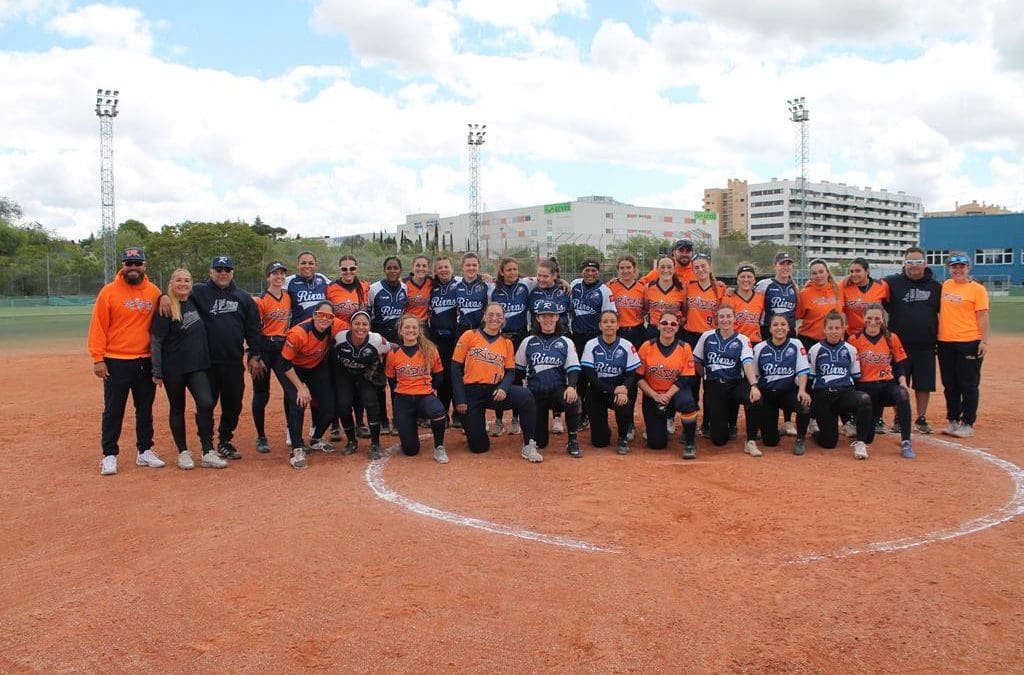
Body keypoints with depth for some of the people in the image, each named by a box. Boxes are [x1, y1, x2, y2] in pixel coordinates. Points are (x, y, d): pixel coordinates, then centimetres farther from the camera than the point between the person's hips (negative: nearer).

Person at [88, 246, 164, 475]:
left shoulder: (154, 292, 5)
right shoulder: (109, 292, -5)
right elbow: (98, 327, -6)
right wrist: (98, 359, -10)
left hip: (146, 361, 3)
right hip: (116, 362, -3)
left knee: (145, 409, 11)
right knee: (113, 411, 4)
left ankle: (145, 452, 22)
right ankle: (109, 456, 11)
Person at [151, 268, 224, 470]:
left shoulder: (195, 302, 6)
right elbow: (156, 342, -8)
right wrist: (157, 372, -10)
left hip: (197, 365, 4)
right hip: (173, 368, -4)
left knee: (206, 404, -11)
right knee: (177, 409, 8)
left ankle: (207, 453, -4)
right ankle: (183, 453, 19)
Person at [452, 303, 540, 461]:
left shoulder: (507, 343, 11)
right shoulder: (469, 336, 2)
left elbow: (510, 372, 7)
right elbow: (456, 368, -1)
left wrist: (503, 388, -17)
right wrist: (459, 399, -9)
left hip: (495, 391, 2)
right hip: (471, 393, -2)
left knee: (526, 396, -29)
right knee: (479, 447, -4)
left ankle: (529, 446, -21)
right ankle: (473, 427, 33)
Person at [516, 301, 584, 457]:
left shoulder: (566, 342, 7)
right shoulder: (528, 342, 10)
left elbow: (573, 369, -2)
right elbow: (518, 370, 15)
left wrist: (571, 386, -22)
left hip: (558, 390, -1)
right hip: (534, 392, 1)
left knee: (573, 400, -37)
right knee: (538, 442, -7)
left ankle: (573, 441, -15)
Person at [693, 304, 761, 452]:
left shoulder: (742, 340, 0)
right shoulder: (707, 336, 3)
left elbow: (748, 364, -18)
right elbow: (696, 362, 12)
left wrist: (754, 385, -33)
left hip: (736, 384, 0)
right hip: (714, 386, 0)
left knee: (754, 397, -37)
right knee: (719, 439, -8)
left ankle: (751, 441, -21)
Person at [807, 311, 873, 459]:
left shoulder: (850, 350, 10)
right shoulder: (815, 350, 5)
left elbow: (856, 377, 12)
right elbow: (808, 378, 7)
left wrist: (854, 400, 3)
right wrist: (810, 403, 2)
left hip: (845, 393, 1)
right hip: (822, 396, -1)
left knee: (865, 399, -35)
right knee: (829, 442, -9)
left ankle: (860, 442, -22)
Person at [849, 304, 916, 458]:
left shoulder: (892, 339, 5)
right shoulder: (854, 340, 0)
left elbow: (899, 365, 8)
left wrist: (903, 383, -10)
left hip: (888, 383, 1)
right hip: (865, 387, -1)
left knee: (903, 395, -37)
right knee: (867, 437, -3)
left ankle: (906, 443, -29)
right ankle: (874, 420, 36)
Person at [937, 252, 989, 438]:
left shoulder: (977, 289, -4)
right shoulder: (945, 285, 11)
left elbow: (982, 317, -8)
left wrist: (984, 341, -14)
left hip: (968, 343, -5)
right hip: (945, 343, 5)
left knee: (968, 385, 1)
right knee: (950, 385, 12)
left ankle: (968, 424, 8)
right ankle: (952, 421, 22)